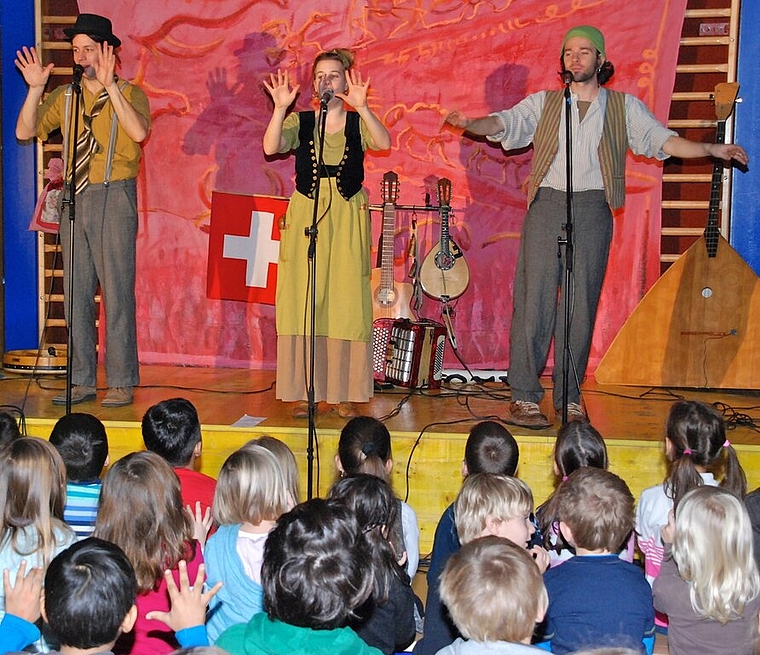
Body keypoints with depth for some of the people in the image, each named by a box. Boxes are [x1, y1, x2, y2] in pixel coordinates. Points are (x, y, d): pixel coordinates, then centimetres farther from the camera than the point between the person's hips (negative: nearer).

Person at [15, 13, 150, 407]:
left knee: (117, 291, -6)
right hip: (74, 197, 5)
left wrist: (109, 85, -24)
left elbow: (139, 132, -21)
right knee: (76, 293, 7)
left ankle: (121, 383, 0)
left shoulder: (129, 93, 0)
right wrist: (35, 89, -5)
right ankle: (82, 381, 15)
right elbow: (25, 132, 6)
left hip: (114, 198, -5)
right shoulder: (63, 97, 13)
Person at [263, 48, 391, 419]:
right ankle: (303, 392, 5)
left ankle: (342, 394, 6)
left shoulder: (358, 123, 6)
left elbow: (383, 143, -14)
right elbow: (271, 147, -10)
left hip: (348, 219, 0)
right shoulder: (299, 122, 8)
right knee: (303, 302, -2)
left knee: (346, 303, -1)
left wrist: (361, 108, -26)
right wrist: (280, 108, -20)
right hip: (304, 216, 0)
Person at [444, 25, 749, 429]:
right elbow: (505, 123, -1)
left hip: (593, 209, 0)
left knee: (581, 304, 1)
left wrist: (712, 150, -9)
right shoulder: (543, 103, 12)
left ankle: (569, 398, 10)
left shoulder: (624, 107, 12)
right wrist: (471, 124, -22)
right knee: (533, 299, -6)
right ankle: (524, 397, -2)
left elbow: (661, 139, 4)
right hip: (547, 205, 0)